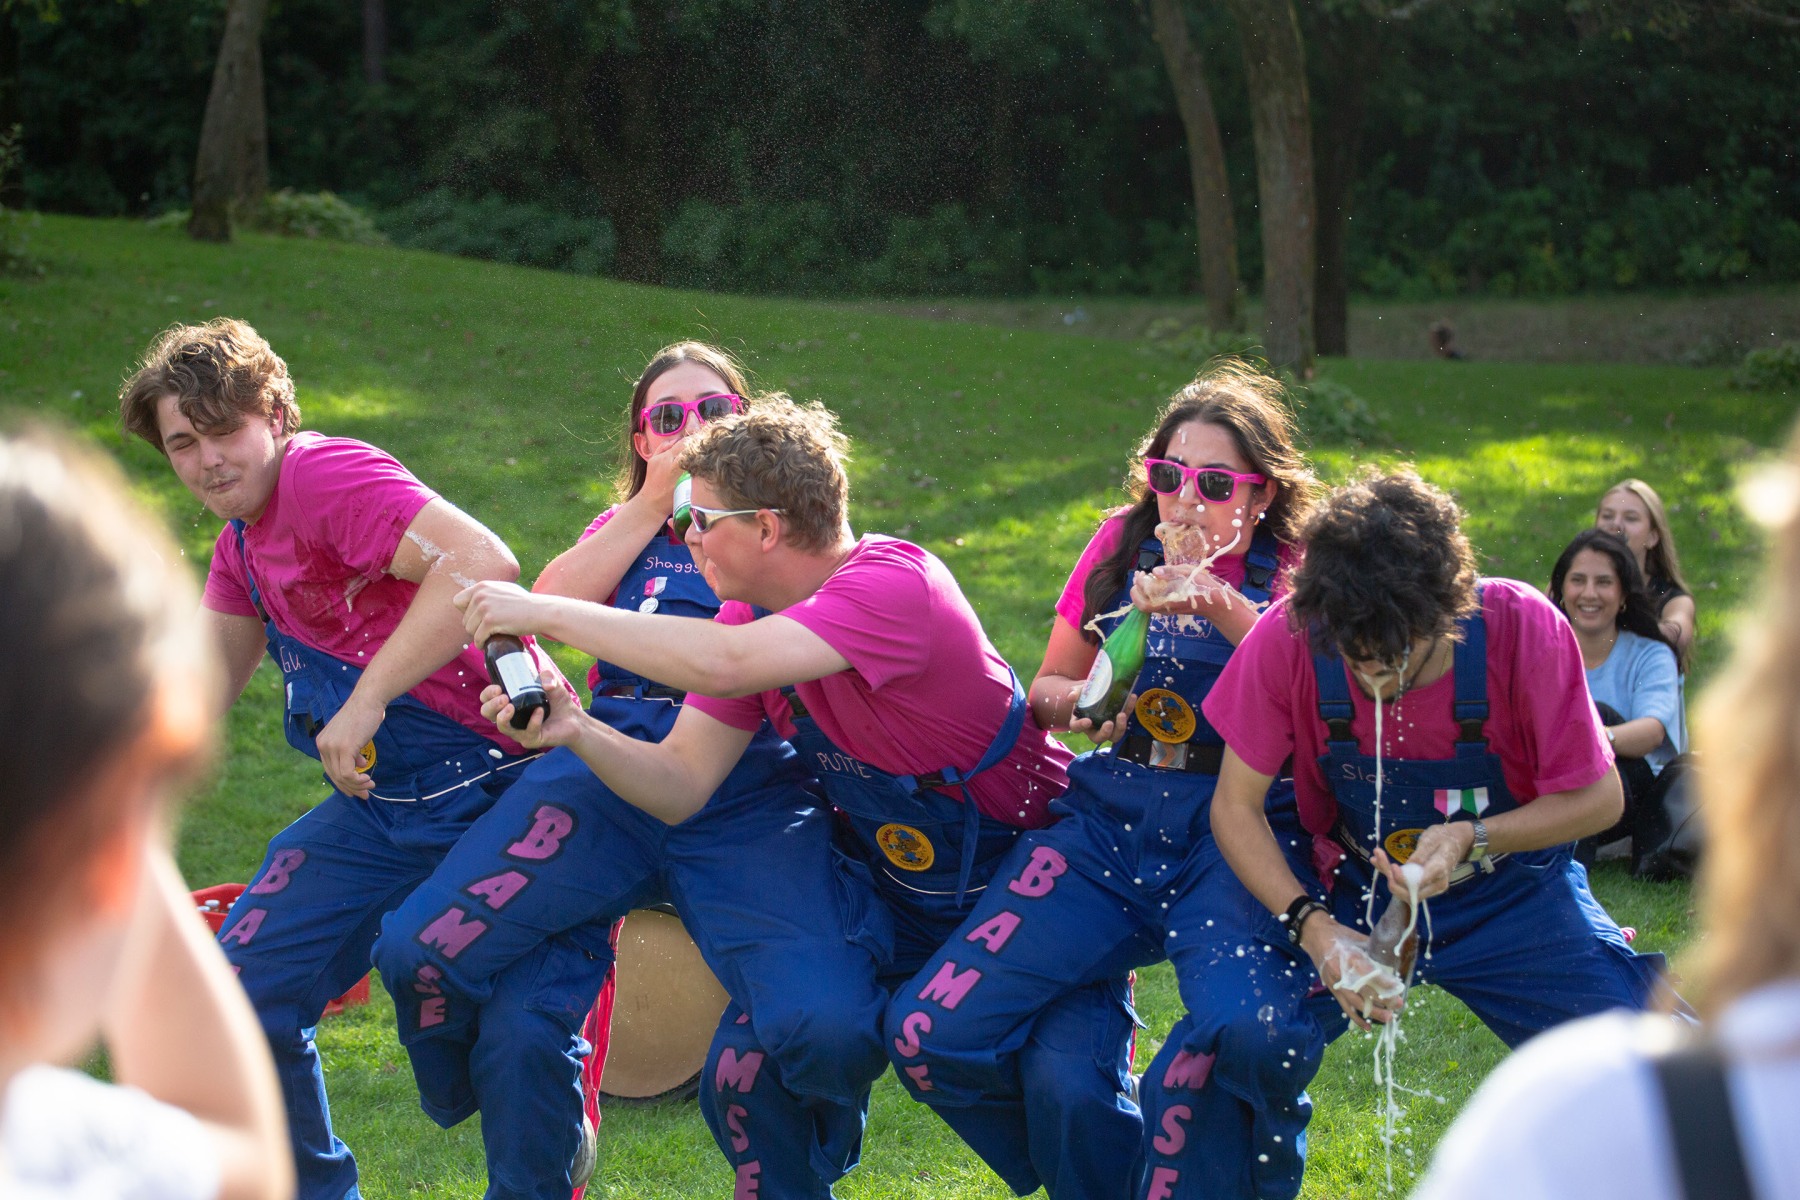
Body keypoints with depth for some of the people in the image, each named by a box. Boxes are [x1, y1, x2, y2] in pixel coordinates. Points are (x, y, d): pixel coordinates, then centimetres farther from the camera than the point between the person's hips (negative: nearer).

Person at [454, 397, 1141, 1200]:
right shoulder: (752, 618, -2)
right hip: (886, 891, 6)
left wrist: (547, 614, -35)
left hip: (1028, 885, -6)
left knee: (1067, 1090, -27)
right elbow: (681, 786, -5)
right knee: (744, 1073, -10)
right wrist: (576, 732, -24)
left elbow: (724, 664, -41)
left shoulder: (893, 585, -27)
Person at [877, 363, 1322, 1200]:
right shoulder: (1124, 545, 14)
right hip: (1109, 823, 3)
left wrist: (1223, 606, -24)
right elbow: (1047, 690, 21)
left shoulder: (1291, 574, 5)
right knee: (929, 1035, -14)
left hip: (1231, 836, -3)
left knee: (1246, 1030, -36)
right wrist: (1084, 701, -2)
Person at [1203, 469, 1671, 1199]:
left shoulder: (1522, 629, -24)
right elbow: (1236, 806, -11)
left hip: (1512, 893, 0)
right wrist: (1311, 927, -25)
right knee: (1248, 1048, -22)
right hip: (1350, 891, 0)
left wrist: (1472, 841, -29)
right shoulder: (1288, 639, -22)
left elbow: (1597, 798, -13)